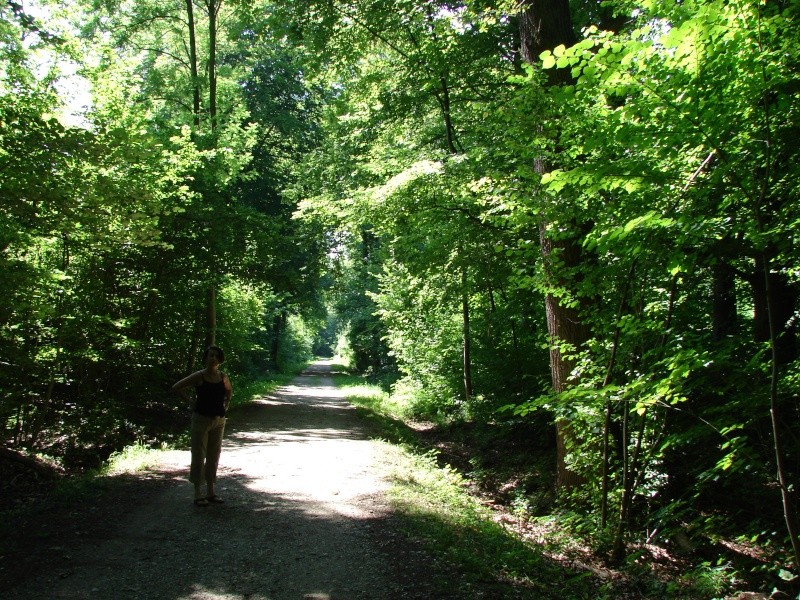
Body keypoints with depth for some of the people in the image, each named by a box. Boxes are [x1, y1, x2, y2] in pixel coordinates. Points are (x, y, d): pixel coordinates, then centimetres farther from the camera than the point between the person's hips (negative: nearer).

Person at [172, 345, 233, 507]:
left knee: (214, 456, 10)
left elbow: (229, 391, 24)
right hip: (201, 419, -5)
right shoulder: (199, 376, -10)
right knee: (199, 455, -2)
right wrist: (191, 401, -10)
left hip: (218, 420, 5)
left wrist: (226, 404, 9)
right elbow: (176, 388, -9)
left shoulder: (223, 377, 3)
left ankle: (210, 492, 21)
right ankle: (198, 494, 5)